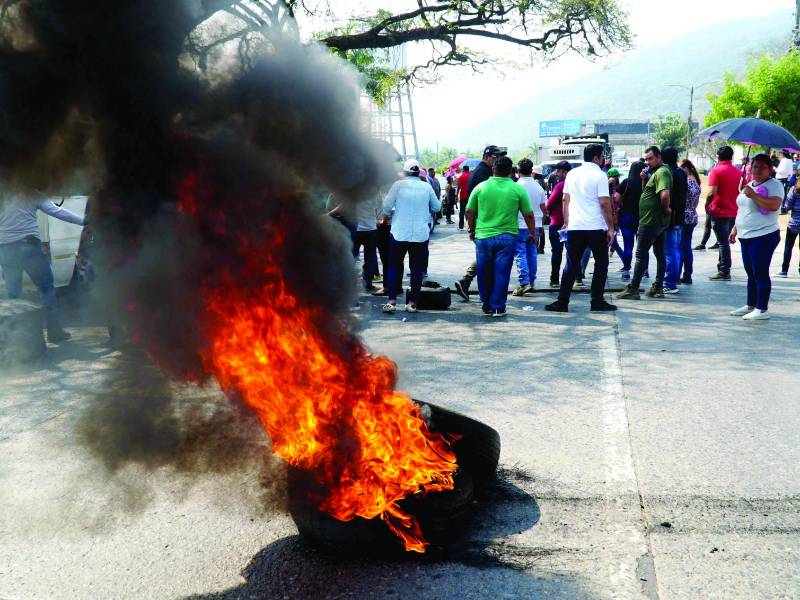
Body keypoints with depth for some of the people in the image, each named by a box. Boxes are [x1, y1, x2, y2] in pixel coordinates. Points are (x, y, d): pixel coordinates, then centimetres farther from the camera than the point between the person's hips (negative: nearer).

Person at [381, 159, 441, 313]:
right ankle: (413, 302, 8)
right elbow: (436, 207, 10)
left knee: (395, 267, 10)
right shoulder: (426, 187, 0)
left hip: (399, 233, -1)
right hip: (421, 235, 1)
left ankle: (392, 300, 4)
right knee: (417, 268, 8)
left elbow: (387, 206, -6)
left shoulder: (398, 185, -6)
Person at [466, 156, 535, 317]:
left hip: (483, 236, 1)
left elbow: (469, 212, 7)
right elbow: (528, 215, 1)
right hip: (506, 237, -1)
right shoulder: (518, 189, -3)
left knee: (484, 273, 13)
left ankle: (487, 306, 22)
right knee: (501, 273, 5)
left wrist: (472, 230, 21)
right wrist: (532, 234, 15)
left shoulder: (481, 187, 1)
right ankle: (498, 307, 7)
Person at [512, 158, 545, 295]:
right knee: (532, 253, 12)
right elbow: (543, 208, 15)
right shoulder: (538, 187, 8)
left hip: (520, 226, -6)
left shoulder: (517, 186, -12)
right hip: (535, 226, 6)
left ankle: (524, 283, -12)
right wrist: (540, 224, 24)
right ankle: (532, 282, 17)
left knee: (520, 253, -4)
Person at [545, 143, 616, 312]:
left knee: (572, 265, 8)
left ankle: (562, 302, 3)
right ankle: (597, 301, 7)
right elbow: (605, 203, -11)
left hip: (574, 227, 5)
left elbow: (565, 199, 12)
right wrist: (611, 228, -6)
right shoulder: (599, 175, -7)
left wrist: (566, 222, 19)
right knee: (601, 264, 9)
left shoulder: (572, 174, 10)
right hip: (596, 228, -4)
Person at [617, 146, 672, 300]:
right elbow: (648, 192, 22)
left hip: (651, 221, -11)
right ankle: (658, 288, 17)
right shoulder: (656, 172, 16)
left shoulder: (661, 172, -17)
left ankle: (633, 289, -5)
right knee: (659, 253, 11)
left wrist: (666, 209, -18)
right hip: (659, 221, 11)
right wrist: (645, 180, 5)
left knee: (641, 253, -7)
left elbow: (664, 194, -33)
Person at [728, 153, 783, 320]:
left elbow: (774, 205, -26)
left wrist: (753, 195, -24)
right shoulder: (750, 185, 18)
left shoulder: (774, 185, -8)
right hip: (746, 236, 8)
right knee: (751, 274, 14)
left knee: (760, 273, -7)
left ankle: (762, 310, -2)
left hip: (763, 236, -8)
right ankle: (750, 306, 22)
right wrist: (736, 228, 21)